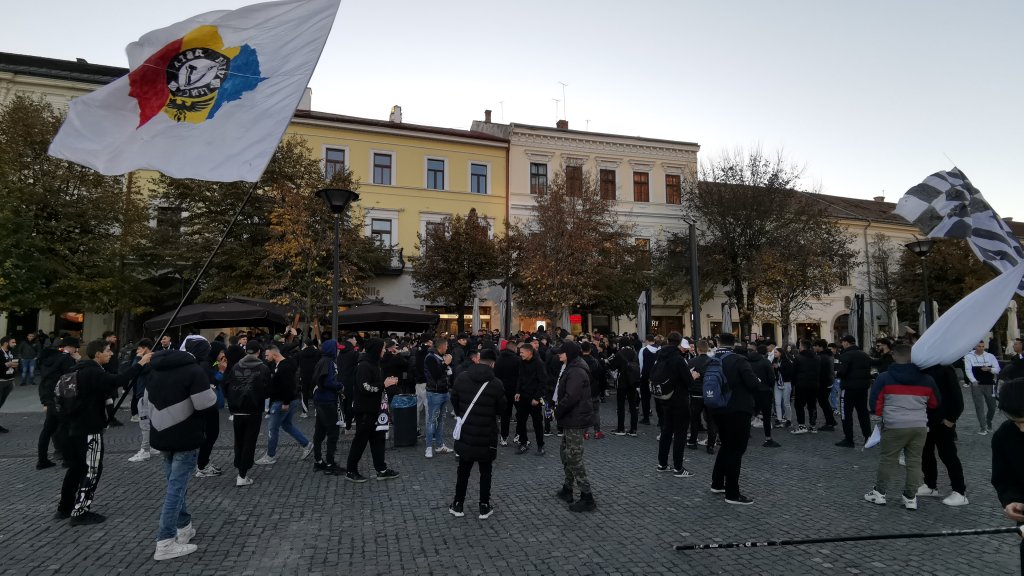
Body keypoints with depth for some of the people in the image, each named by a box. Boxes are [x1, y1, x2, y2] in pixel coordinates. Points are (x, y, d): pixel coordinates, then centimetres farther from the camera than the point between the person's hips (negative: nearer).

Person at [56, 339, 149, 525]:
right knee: (91, 470, -2)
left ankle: (64, 508, 28)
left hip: (76, 426, 10)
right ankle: (80, 513, 3)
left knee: (76, 467, 19)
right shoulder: (92, 372, -20)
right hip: (89, 429, -10)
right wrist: (140, 363, -30)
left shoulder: (81, 370, 11)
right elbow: (118, 380, -34)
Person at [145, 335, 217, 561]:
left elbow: (147, 400, 16)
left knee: (174, 483, 19)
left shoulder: (157, 367, 10)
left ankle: (183, 527, 30)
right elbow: (205, 403, -20)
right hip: (185, 436, -8)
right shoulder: (195, 370, -15)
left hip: (162, 434, 8)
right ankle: (165, 543, 0)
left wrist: (155, 425, 23)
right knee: (177, 485, -3)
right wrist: (211, 392, 0)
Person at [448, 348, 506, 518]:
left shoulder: (461, 377, -4)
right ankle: (484, 507, 19)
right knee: (485, 472, 12)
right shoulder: (496, 383, -14)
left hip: (465, 433, 3)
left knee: (463, 470, 17)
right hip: (486, 435, -3)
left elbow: (454, 400, 6)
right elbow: (502, 409, -4)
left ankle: (458, 505, 24)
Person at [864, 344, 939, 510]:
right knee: (914, 462, 9)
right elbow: (934, 403, 17)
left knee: (887, 460, 7)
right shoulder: (926, 379, 5)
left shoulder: (884, 378, -5)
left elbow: (874, 402, -3)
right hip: (919, 426, 3)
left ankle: (879, 493, 15)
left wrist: (881, 415, 15)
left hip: (894, 426, -3)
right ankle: (910, 497, 13)